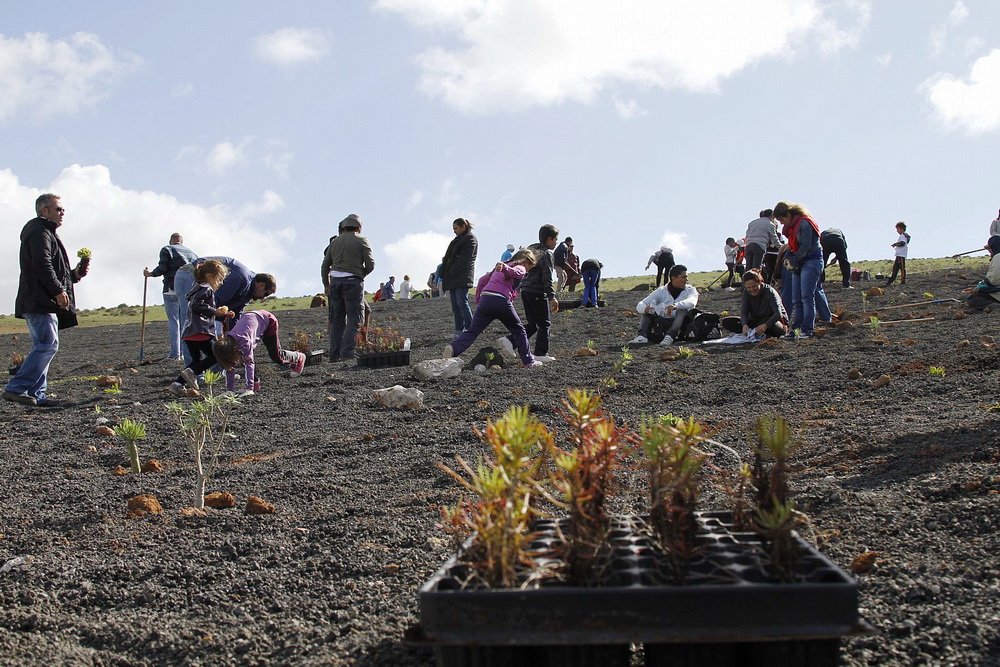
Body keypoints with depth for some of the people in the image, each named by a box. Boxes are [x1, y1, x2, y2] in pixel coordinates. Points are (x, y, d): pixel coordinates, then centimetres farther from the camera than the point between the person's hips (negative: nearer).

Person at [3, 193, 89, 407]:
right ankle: (15, 388, -18)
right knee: (48, 344, -17)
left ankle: (36, 394, 7)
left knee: (43, 347, 8)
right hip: (39, 302, -11)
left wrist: (74, 274, 18)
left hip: (43, 303, 11)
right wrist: (58, 290, -20)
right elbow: (42, 265, -19)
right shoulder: (39, 232, -6)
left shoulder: (47, 233, 28)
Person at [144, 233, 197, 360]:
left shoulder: (166, 250, 5)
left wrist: (150, 274, 10)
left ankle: (175, 353, -2)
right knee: (186, 321, 7)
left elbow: (162, 269, -7)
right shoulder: (191, 252, 17)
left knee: (173, 322, 1)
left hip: (171, 289, -3)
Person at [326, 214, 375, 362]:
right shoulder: (362, 241, 1)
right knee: (355, 318, -4)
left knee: (337, 318, 10)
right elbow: (370, 264, -5)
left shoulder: (335, 242, 15)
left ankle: (335, 353, 9)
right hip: (353, 281, -5)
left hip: (335, 280, 5)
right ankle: (348, 351, -15)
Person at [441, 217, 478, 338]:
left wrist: (452, 272, -18)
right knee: (455, 305, 5)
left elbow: (464, 259, -15)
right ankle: (459, 331, 5)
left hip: (462, 277, -9)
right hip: (453, 278, 9)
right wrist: (445, 275, 11)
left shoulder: (470, 239, -5)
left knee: (462, 303, -14)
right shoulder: (458, 239, 24)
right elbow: (450, 257, 22)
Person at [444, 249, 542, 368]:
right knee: (518, 330, 13)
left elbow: (482, 281, 28)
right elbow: (513, 272, -13)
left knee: (472, 331, -2)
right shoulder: (521, 269, 12)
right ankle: (528, 361, 15)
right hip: (501, 300, -5)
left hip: (484, 298, 5)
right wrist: (503, 267, -33)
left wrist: (478, 301, 29)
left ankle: (453, 348, -26)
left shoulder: (502, 267, 32)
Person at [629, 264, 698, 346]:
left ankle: (670, 336, -45)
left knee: (683, 308, -27)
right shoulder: (662, 291, 4)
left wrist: (675, 306, -46)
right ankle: (642, 336, -30)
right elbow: (640, 305, -5)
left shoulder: (690, 290, 1)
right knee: (647, 309, -9)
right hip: (663, 324, 3)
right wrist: (645, 309, -31)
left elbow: (691, 302, -25)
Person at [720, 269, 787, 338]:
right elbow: (744, 312, -15)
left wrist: (765, 325, -50)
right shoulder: (746, 293, -5)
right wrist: (744, 324, -39)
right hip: (756, 322, 5)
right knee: (726, 322, -12)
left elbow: (778, 314, -31)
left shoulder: (770, 292, -20)